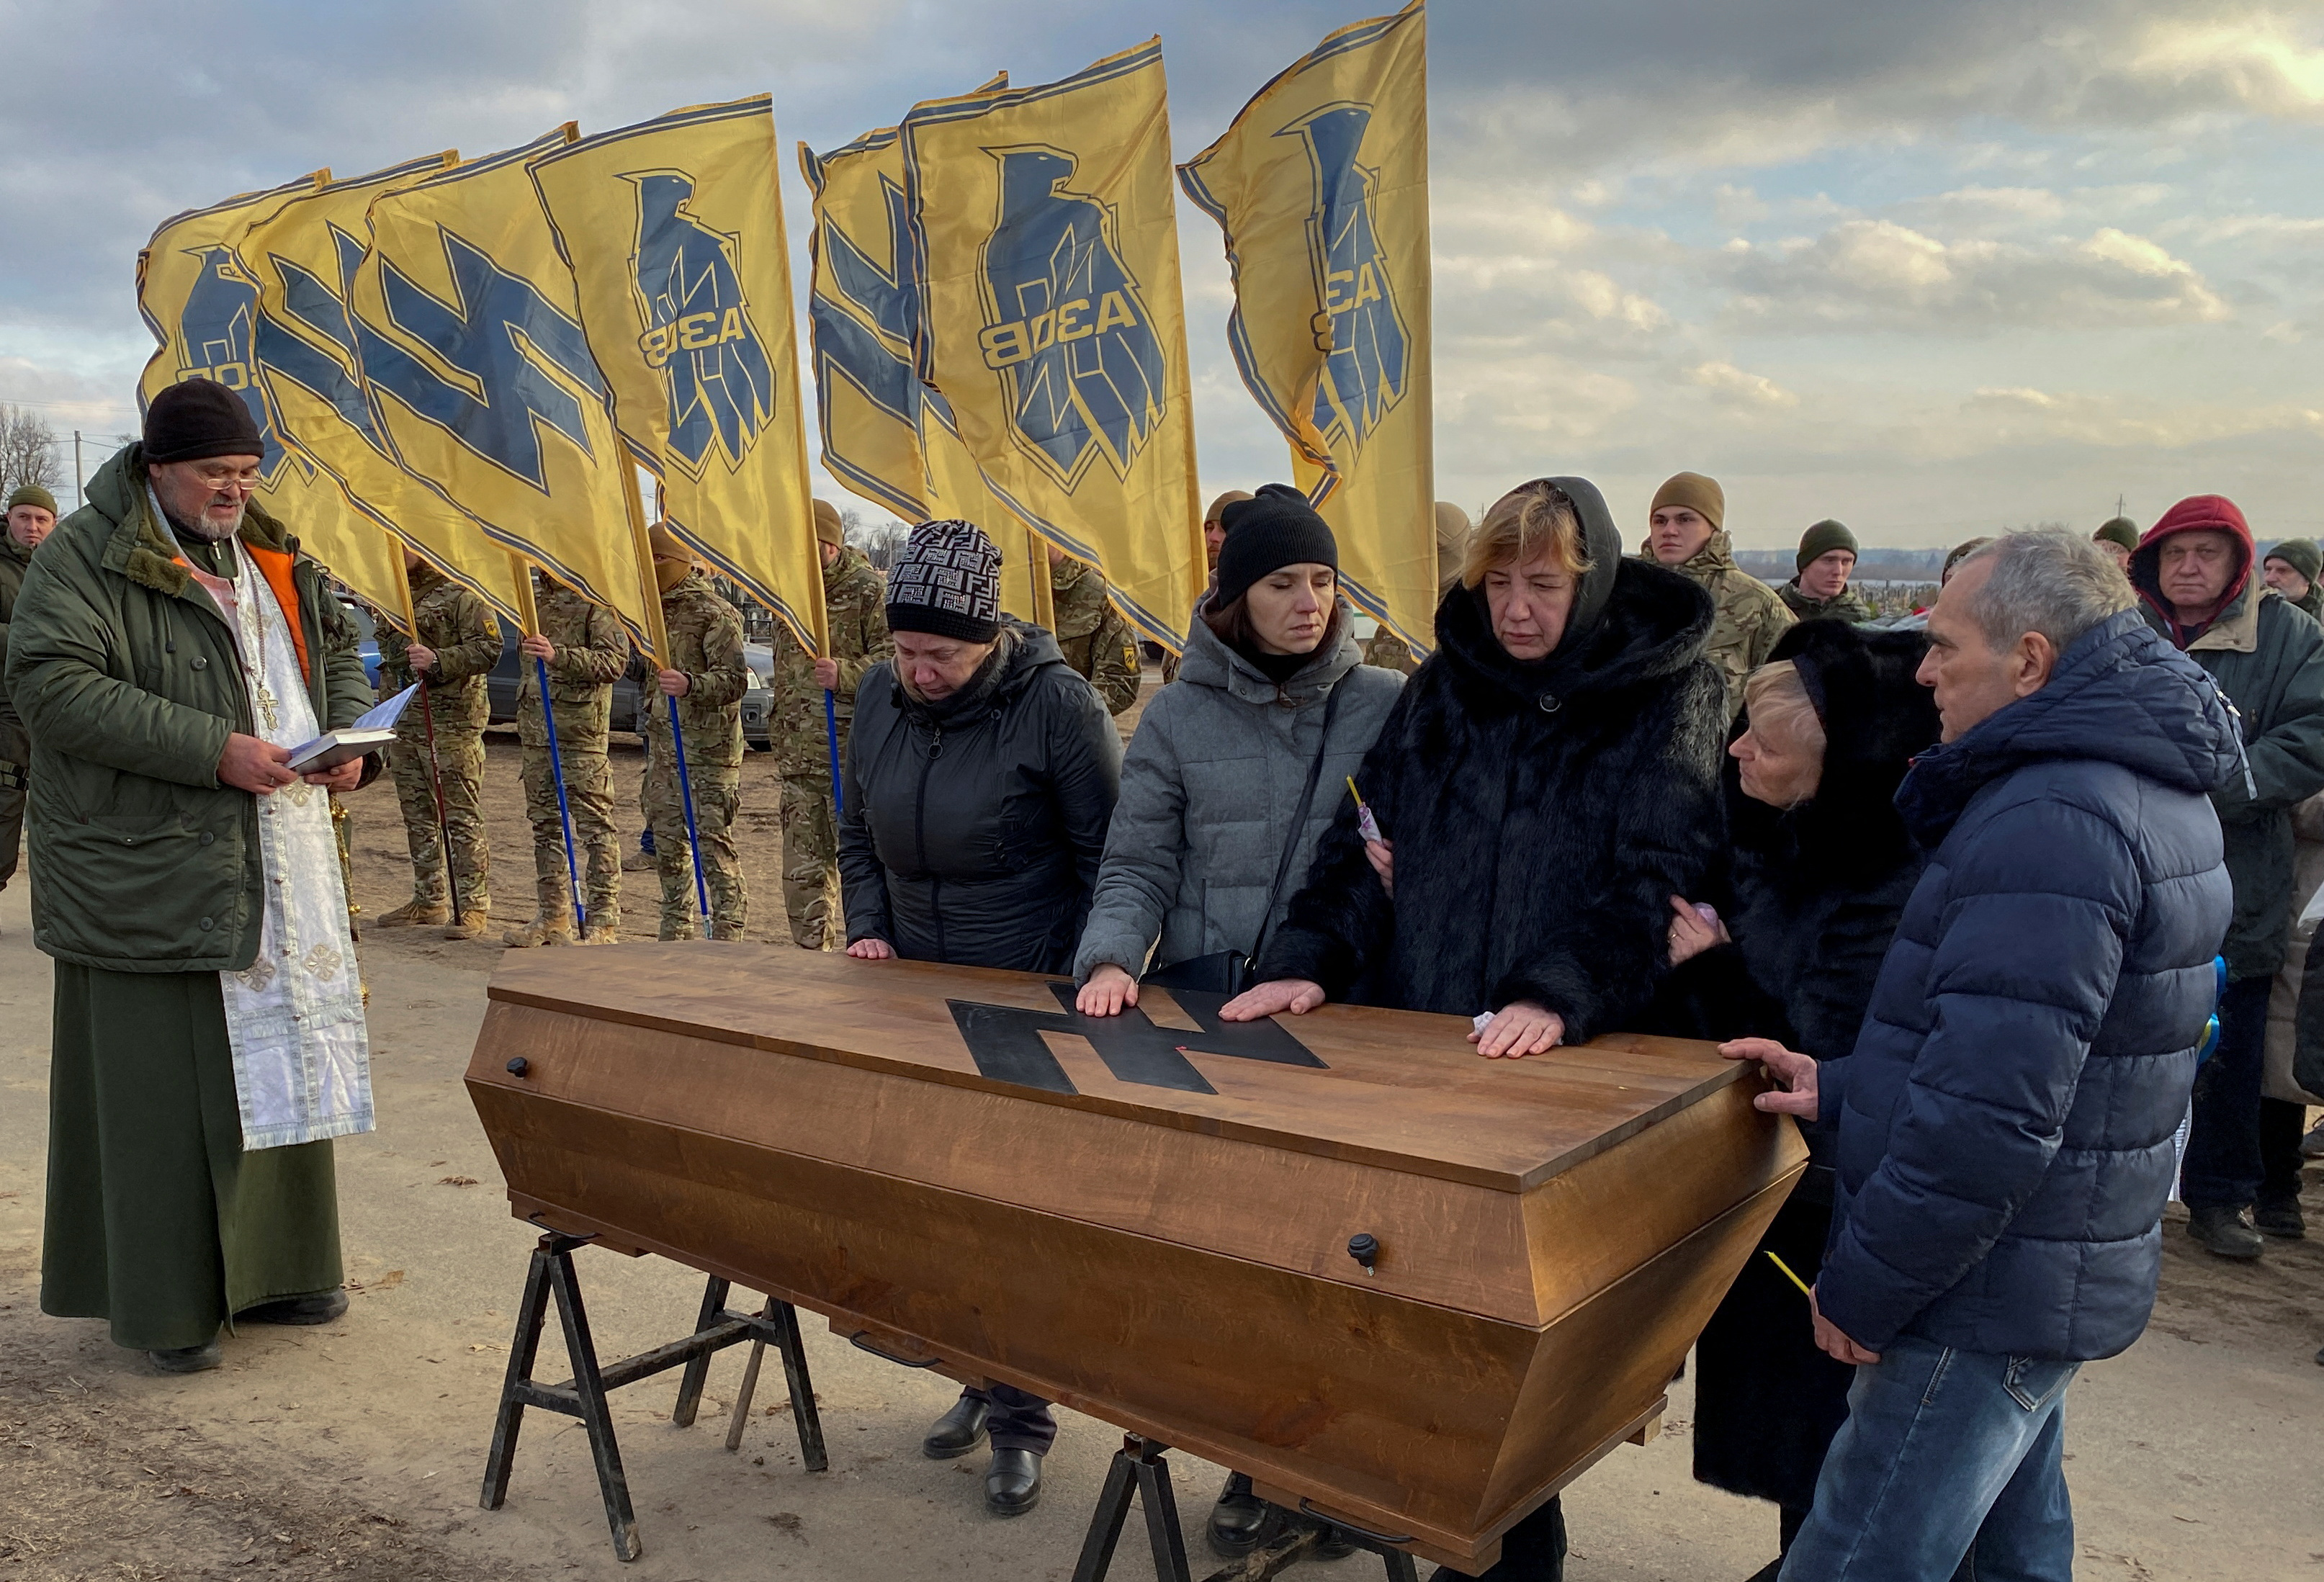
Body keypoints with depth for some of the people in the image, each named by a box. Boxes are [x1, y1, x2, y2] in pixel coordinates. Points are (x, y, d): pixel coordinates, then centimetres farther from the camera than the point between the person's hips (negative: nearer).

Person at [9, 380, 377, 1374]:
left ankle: (270, 1271, 25)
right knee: (162, 1083, -1)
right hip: (151, 873, -7)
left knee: (281, 1060, 11)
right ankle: (161, 1303, 12)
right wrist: (213, 751, -23)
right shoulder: (84, 556, -7)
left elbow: (338, 648, 24)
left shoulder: (270, 555, 14)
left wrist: (347, 739, 3)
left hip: (282, 864, 7)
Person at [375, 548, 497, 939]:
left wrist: (439, 661, -24)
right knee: (417, 818, 12)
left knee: (462, 818, -8)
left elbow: (489, 649, -13)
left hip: (451, 722, -8)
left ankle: (474, 907, -6)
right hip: (402, 725, 8)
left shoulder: (461, 595, -4)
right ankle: (430, 901, 20)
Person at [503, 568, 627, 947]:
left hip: (581, 730, -8)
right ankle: (553, 917, 21)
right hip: (535, 728, 9)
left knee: (595, 825, -6)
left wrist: (558, 656, -27)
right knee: (544, 824, 13)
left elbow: (615, 660, -17)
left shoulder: (596, 600, -7)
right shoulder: (533, 598, 17)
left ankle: (603, 922, -4)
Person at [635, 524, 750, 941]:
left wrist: (690, 685, -33)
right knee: (667, 842, 12)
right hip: (663, 747, 8)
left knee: (712, 842, -11)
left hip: (708, 751, -8)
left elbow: (735, 680, -18)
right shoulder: (655, 610, 15)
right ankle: (676, 930, 22)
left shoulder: (715, 613, -10)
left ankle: (728, 931, -8)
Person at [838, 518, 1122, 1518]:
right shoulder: (881, 696, 1)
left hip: (1037, 1000, -5)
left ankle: (1020, 1418, 17)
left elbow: (1107, 860, -11)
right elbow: (860, 836, 14)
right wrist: (869, 931, 0)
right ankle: (984, 1373, 32)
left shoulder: (1054, 703, -17)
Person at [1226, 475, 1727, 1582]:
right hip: (1417, 1047, 4)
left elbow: (1655, 876, -14)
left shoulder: (1668, 694, -3)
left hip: (1574, 1062, -3)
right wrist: (1310, 959, -7)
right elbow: (1364, 840, 8)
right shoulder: (1441, 687, 9)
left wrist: (1560, 995, -28)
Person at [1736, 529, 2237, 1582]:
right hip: (2045, 1285, 11)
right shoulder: (2144, 789, 11)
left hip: (1985, 1299, -11)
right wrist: (1844, 1090, 11)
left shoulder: (2053, 824, -24)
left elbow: (1989, 1111, -28)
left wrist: (1862, 1288, -18)